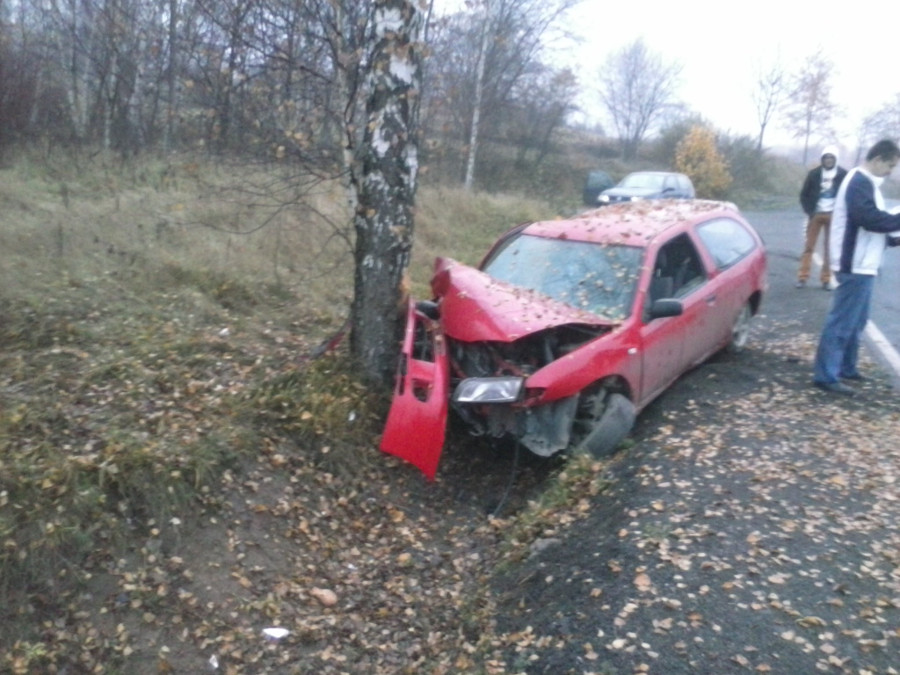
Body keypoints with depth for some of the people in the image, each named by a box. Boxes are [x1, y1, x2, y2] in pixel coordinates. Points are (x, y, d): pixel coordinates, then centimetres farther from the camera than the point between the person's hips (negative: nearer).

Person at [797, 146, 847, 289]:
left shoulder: (843, 175, 0)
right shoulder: (814, 173, 1)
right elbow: (804, 194, 5)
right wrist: (809, 211, -7)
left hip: (833, 215, 0)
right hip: (816, 214, 0)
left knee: (829, 248, 4)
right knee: (808, 246, -1)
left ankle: (826, 279, 9)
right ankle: (802, 276, 3)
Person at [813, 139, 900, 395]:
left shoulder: (865, 182, 19)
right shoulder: (860, 182, -15)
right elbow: (870, 219, -26)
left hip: (861, 264, 11)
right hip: (856, 265, -11)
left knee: (855, 321, 17)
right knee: (843, 321, -10)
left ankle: (845, 367, 26)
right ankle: (826, 375, -8)